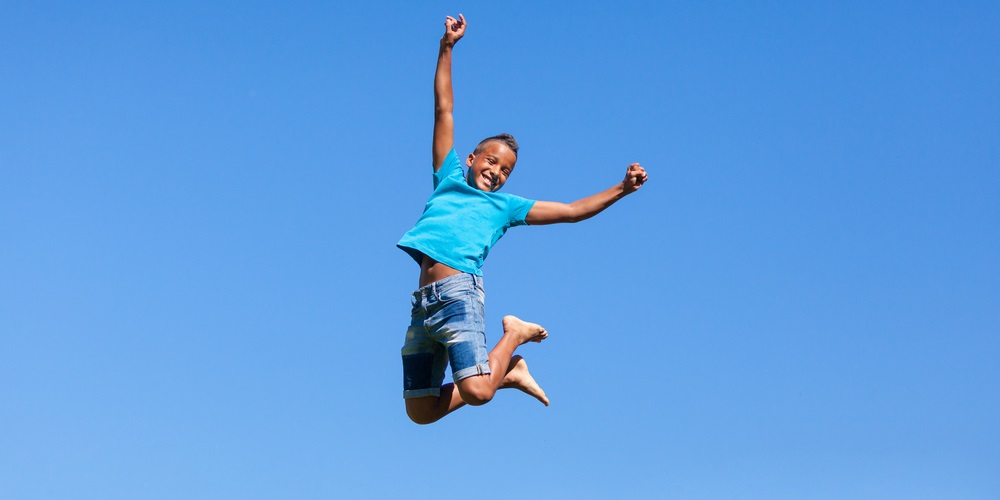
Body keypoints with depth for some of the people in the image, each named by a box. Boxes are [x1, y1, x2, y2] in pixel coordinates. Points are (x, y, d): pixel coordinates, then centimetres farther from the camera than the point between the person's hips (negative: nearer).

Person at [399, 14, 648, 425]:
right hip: (422, 301, 3)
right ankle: (505, 372, 20)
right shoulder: (449, 178, 23)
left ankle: (516, 333, 7)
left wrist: (621, 189, 11)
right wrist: (447, 49, 26)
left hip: (458, 291, -3)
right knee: (419, 411, 1)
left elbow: (572, 211, 18)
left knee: (477, 391, -23)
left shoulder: (505, 206, 18)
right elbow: (444, 110, 25)